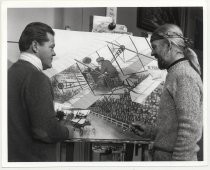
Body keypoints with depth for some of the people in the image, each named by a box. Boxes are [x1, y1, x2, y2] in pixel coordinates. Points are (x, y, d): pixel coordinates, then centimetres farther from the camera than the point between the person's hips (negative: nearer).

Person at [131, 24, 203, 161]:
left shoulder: (185, 75, -14)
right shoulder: (177, 74, 16)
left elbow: (190, 128, -22)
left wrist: (179, 160, -23)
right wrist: (149, 131, 14)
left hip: (176, 157, -9)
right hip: (165, 155, 9)